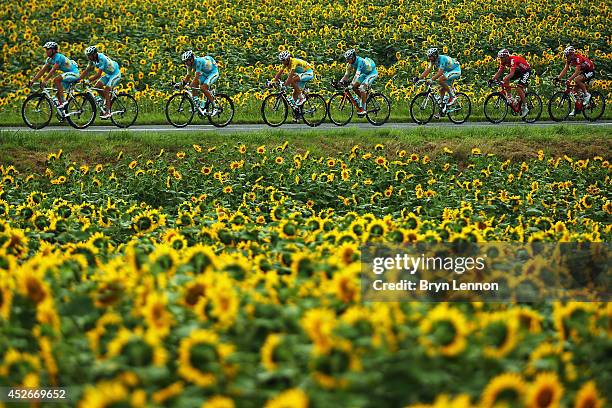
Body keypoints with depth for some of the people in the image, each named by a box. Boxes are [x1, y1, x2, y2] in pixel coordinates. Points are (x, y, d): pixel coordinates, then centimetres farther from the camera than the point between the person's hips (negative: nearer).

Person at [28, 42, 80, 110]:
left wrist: (44, 81, -37)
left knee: (56, 80, -28)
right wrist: (33, 80, -3)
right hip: (68, 74, 10)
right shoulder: (50, 59, 5)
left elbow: (53, 70, -31)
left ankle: (63, 101, -26)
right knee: (58, 92, 4)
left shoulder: (59, 57, -22)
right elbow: (42, 70, 4)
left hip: (74, 73, -10)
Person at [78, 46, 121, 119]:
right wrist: (78, 79, -10)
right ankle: (107, 100, 14)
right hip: (108, 74, 9)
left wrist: (88, 81, -33)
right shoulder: (92, 59, -7)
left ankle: (108, 112, -18)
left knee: (106, 90, -19)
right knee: (97, 86, -5)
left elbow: (98, 75, -33)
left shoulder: (101, 59, -32)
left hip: (115, 74, -9)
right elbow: (87, 71, -2)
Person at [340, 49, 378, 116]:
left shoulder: (360, 61, -33)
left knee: (362, 87, -25)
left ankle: (363, 109, -22)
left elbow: (357, 74, -44)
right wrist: (340, 82, -24)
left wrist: (352, 83, -54)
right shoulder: (350, 64, -10)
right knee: (354, 86, -9)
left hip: (372, 73, -8)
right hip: (365, 74, 8)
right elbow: (346, 75, -8)